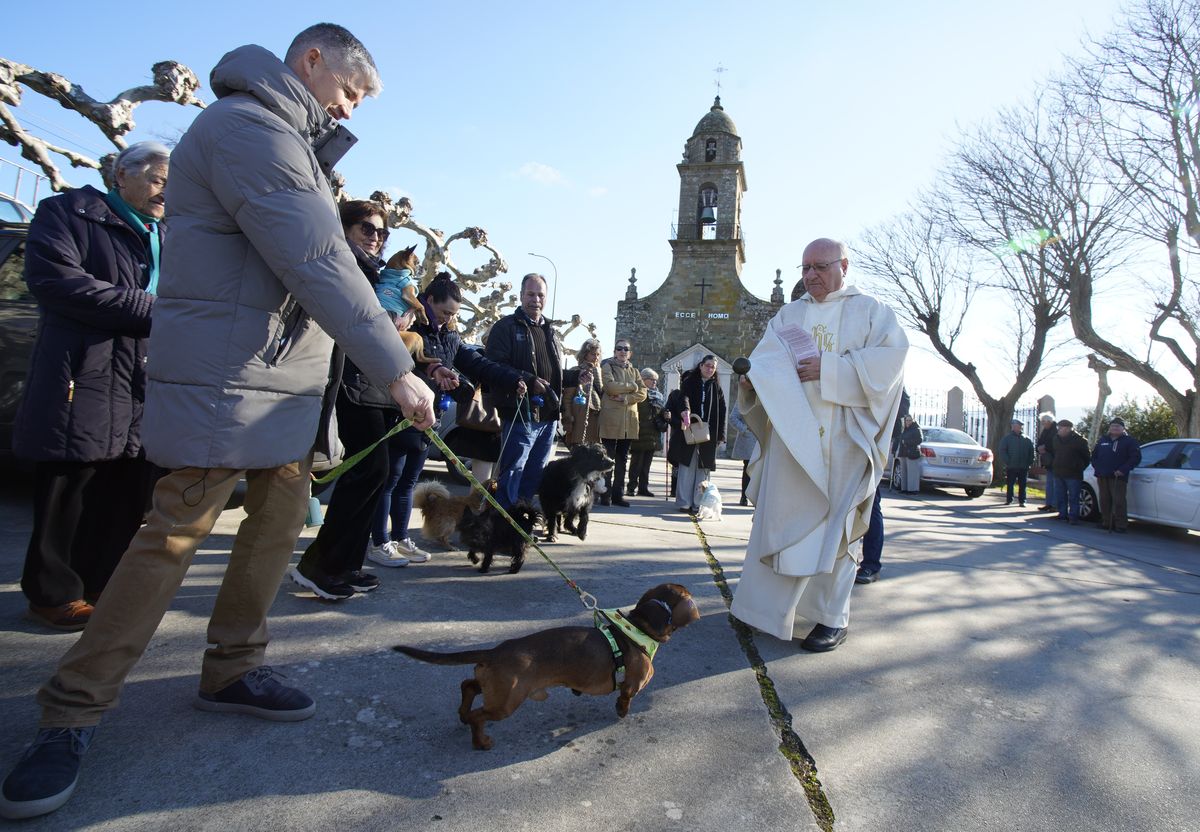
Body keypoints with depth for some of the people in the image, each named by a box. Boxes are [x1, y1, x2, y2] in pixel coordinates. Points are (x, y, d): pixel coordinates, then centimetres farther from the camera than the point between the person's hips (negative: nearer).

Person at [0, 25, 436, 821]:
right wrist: (397, 370, -19)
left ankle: (233, 668, 23)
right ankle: (71, 714, 9)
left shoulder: (287, 138, 22)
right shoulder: (248, 127, -12)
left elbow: (312, 254, 12)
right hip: (225, 374, -10)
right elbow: (319, 264, -21)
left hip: (282, 377, 10)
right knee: (176, 533, -6)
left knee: (282, 516, 9)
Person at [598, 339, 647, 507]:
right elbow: (610, 386, -15)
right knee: (608, 458, -4)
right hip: (610, 419, -5)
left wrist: (625, 398, -11)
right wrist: (631, 386, -5)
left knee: (622, 459, 8)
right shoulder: (607, 366, 4)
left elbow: (642, 393, 4)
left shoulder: (634, 371, 19)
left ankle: (617, 494, 14)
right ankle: (606, 495, 2)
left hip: (629, 420, 5)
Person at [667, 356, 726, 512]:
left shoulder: (717, 389, 15)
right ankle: (684, 502, -1)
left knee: (703, 468, 0)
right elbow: (683, 398, -14)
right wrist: (685, 412, -36)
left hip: (708, 434, 3)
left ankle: (698, 503, 5)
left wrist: (720, 436, 4)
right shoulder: (689, 382, 6)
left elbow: (721, 414, 13)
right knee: (687, 467, -5)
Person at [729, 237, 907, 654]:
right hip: (792, 433, 4)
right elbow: (766, 359, 5)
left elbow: (889, 358, -9)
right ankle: (771, 606, 16)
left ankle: (834, 617, 10)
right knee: (780, 517, 4)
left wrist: (828, 370, -17)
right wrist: (753, 376, -19)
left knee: (833, 522, -1)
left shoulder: (870, 311, 7)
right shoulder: (788, 315, 17)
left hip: (841, 436, -3)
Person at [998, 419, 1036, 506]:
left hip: (1023, 467, 2)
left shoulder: (1026, 439, 9)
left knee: (1022, 485, 4)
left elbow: (1031, 452, 12)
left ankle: (1022, 501, 10)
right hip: (1011, 467, -2)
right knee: (1010, 484, 5)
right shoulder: (1007, 438, 1)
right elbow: (1002, 451, -2)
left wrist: (1029, 462, 2)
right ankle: (1009, 500, 13)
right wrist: (1007, 461, -10)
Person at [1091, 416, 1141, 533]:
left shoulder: (1129, 441, 2)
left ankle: (1121, 525, -6)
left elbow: (1136, 457, -5)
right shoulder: (1103, 440, 17)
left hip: (1118, 477, -5)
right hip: (1103, 477, 5)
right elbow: (1094, 455, 23)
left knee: (1118, 502, -10)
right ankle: (1106, 523, 17)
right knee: (1104, 501, 9)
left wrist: (1122, 470, -14)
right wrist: (1097, 468, 7)